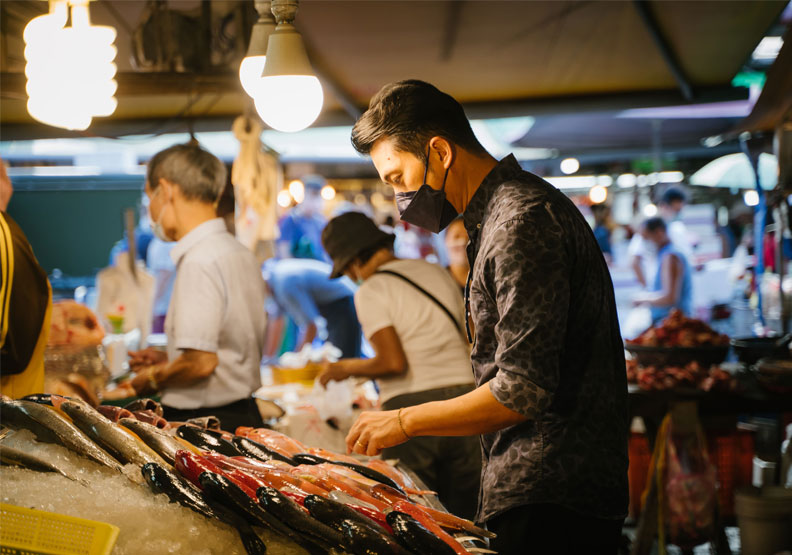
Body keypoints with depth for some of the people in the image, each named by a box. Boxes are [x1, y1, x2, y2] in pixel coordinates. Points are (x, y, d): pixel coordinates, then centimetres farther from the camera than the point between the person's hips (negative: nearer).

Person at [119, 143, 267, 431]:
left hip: (205, 419, -9)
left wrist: (153, 379, -3)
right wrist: (170, 361, 18)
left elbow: (201, 362, -21)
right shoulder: (242, 254, 12)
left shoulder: (199, 262, -17)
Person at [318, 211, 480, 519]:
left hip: (412, 405, -6)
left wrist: (346, 368, 2)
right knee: (463, 516, 8)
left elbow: (394, 363, -13)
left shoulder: (371, 290, -4)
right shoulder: (438, 273, 15)